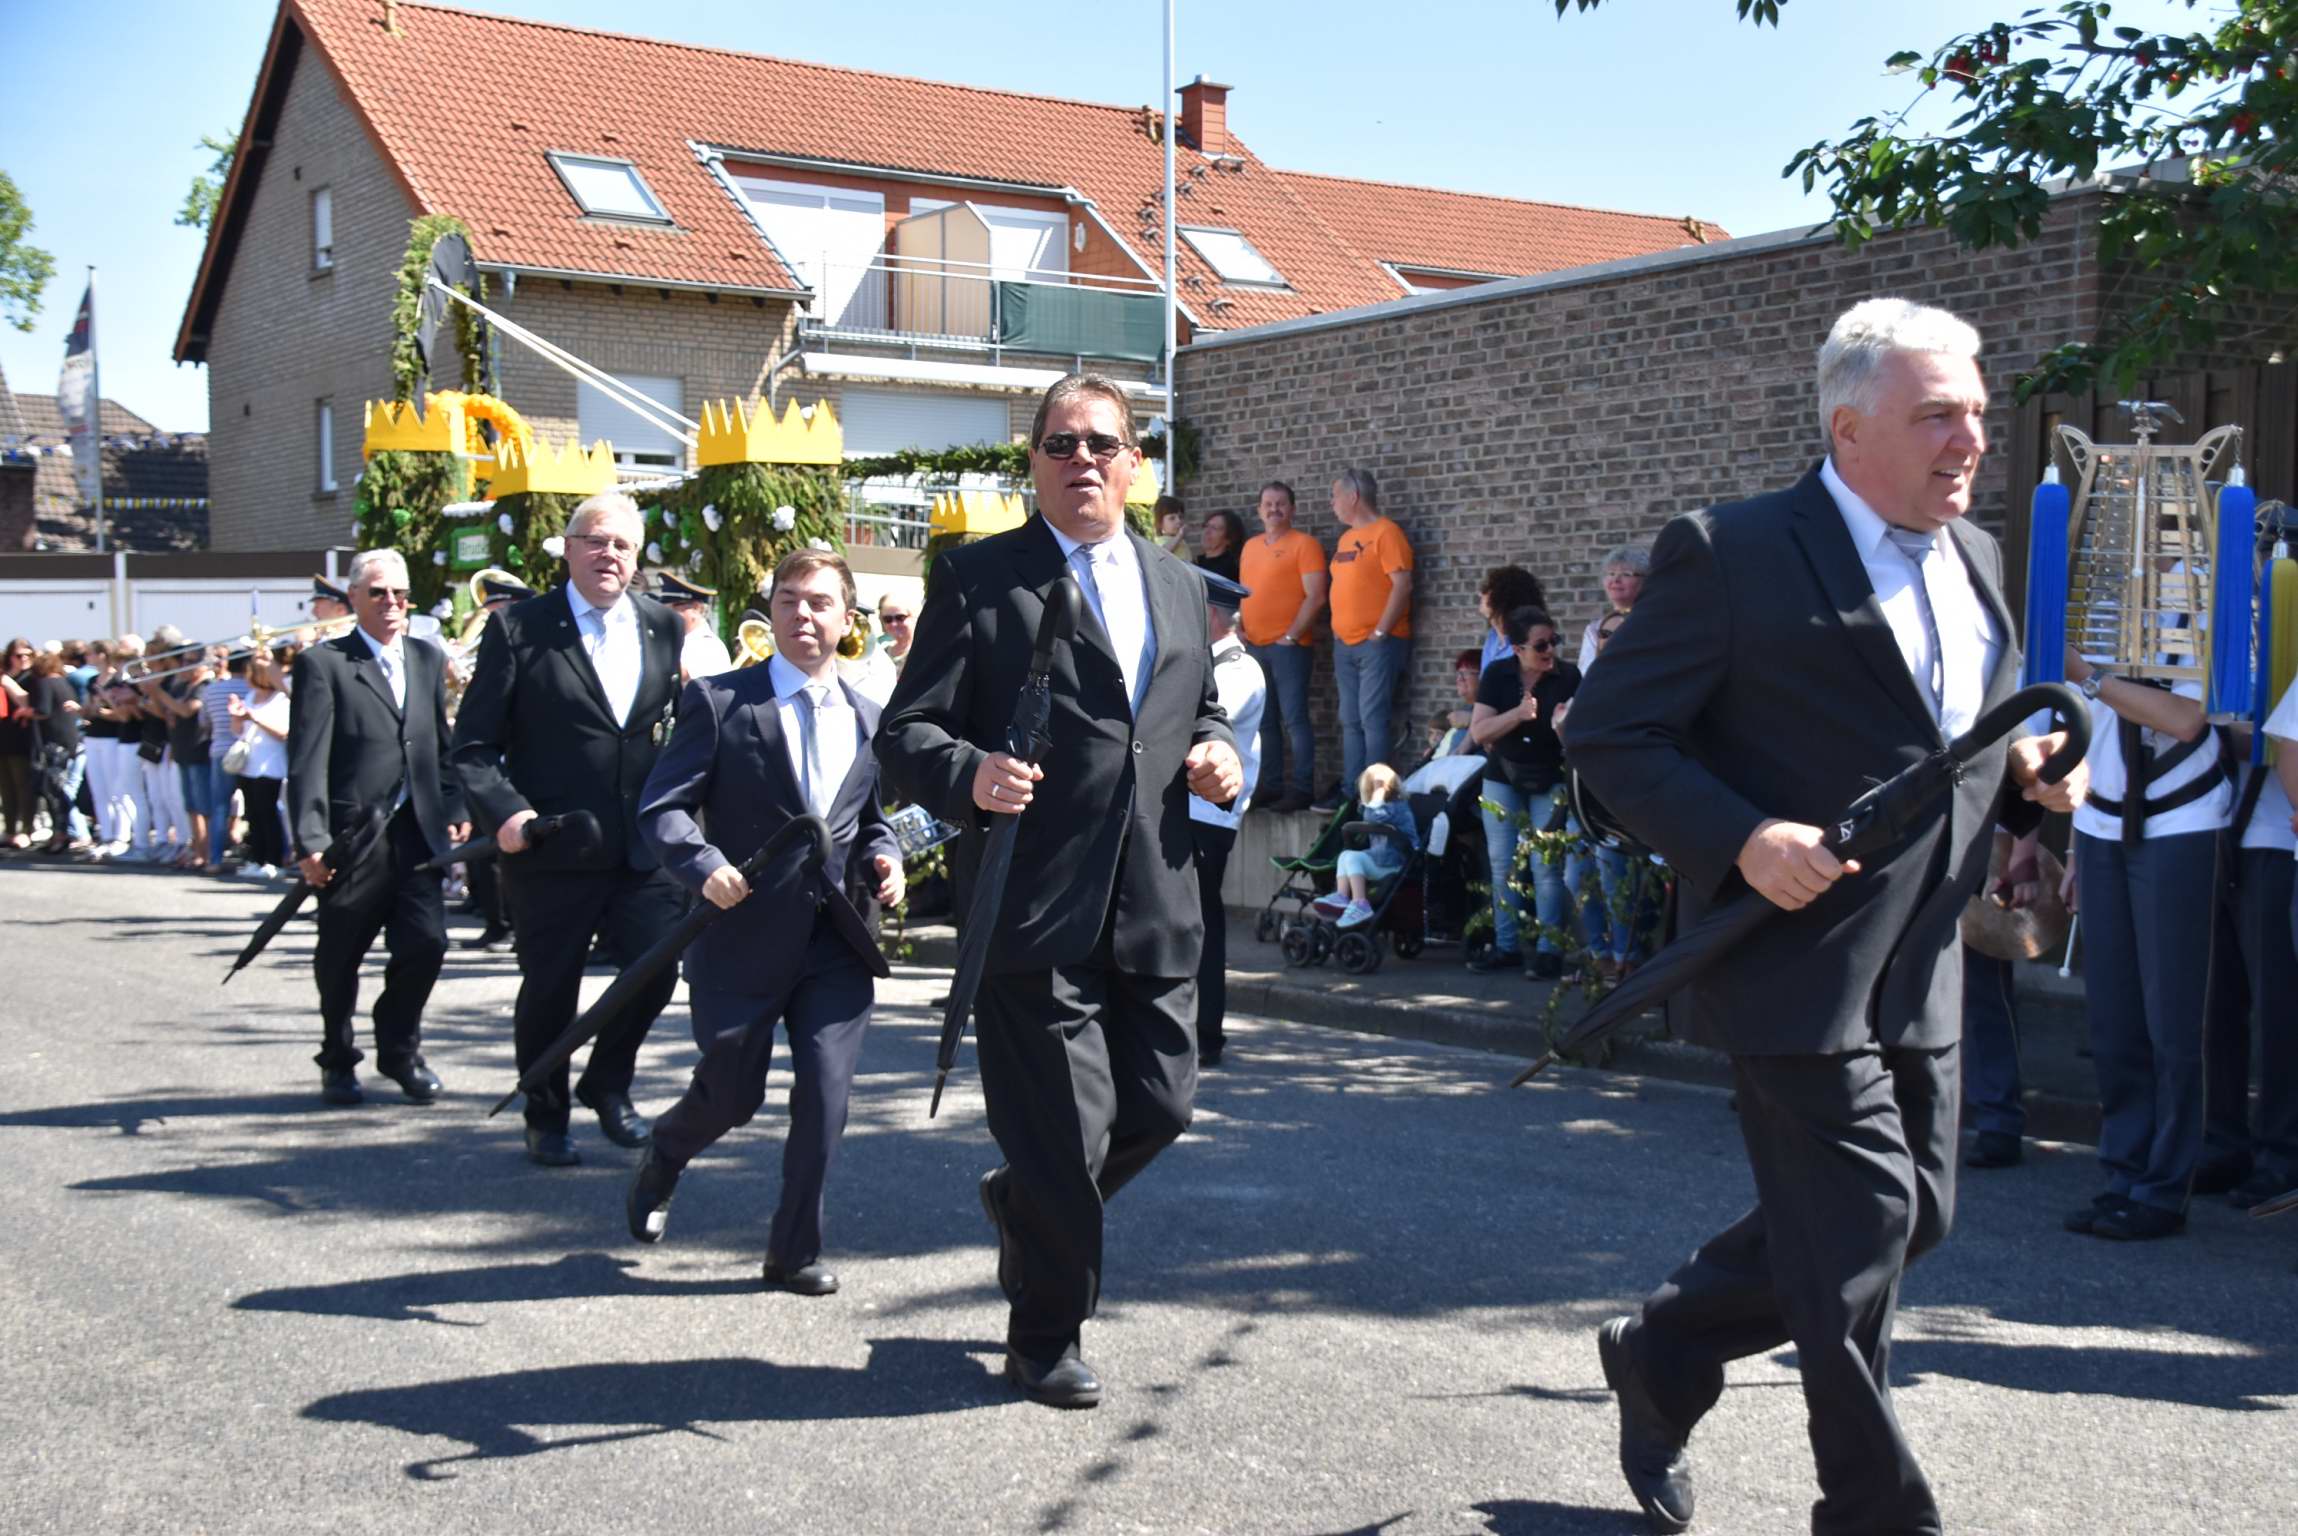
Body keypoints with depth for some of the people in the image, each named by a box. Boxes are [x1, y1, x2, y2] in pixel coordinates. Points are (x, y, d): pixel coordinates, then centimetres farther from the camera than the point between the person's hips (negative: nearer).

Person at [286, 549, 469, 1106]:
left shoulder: (428, 659, 13)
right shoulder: (322, 663, -3)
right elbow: (307, 761, -9)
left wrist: (453, 811, 5)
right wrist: (310, 840, -15)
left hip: (417, 832, 4)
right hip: (351, 835, -4)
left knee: (426, 943, -3)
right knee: (340, 957, 8)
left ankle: (399, 1050, 18)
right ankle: (338, 1061, 27)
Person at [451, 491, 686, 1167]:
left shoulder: (664, 627, 8)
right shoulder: (518, 628, -3)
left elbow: (681, 726, 13)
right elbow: (474, 742, -5)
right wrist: (502, 809, -19)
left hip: (645, 850, 3)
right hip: (551, 851, -3)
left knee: (656, 972, 1)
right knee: (549, 989, 7)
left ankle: (607, 1083, 28)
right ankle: (546, 1117, 28)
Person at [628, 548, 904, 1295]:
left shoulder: (867, 718, 9)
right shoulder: (718, 701, -4)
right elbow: (661, 807, -8)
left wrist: (883, 860, -1)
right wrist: (705, 867, -25)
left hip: (837, 940, 3)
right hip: (742, 934, -3)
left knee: (826, 1095, -5)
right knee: (731, 1094, 10)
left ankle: (794, 1249, 12)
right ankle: (659, 1162, 44)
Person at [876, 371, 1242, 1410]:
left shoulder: (1179, 587, 17)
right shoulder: (977, 579, -1)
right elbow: (906, 735, -5)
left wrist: (1218, 752, 6)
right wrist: (969, 774, -26)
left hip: (1155, 905, 6)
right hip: (1035, 904, -5)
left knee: (1160, 1103, 8)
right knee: (1064, 1126, 0)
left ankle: (1023, 1202, 39)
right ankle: (1047, 1339, 22)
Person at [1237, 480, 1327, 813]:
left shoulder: (1304, 543, -6)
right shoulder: (1250, 546, 16)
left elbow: (1315, 597, -12)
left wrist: (1291, 636, -14)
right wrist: (1238, 624, 8)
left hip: (1288, 645, -7)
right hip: (1254, 645, 7)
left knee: (1294, 719, -9)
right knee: (1264, 720, 10)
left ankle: (1302, 789, -7)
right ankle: (1270, 785, 17)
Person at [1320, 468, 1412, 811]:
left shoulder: (1385, 532, -9)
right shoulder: (1345, 537, 17)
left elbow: (1402, 584, -16)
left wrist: (1380, 632, -17)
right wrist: (1338, 632, 13)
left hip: (1376, 643, -8)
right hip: (1345, 643, 8)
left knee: (1372, 720, -10)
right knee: (1350, 721, 9)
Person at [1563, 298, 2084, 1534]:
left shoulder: (1974, 559, 13)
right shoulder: (1730, 554, -11)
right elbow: (1608, 733, -11)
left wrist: (2027, 774, 3)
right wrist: (1740, 838, -23)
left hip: (1921, 972, 8)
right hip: (1799, 963, -8)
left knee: (1912, 1215, 15)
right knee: (1861, 1226, -3)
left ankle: (1659, 1353, 34)